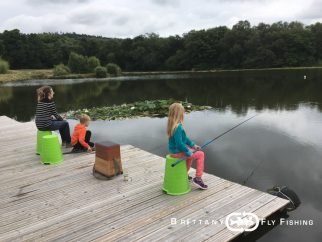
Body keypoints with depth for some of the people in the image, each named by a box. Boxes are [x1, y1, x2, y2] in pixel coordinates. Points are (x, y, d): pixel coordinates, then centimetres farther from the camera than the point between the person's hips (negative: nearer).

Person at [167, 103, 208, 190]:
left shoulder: (173, 125, 5)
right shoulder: (178, 127, -26)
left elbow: (184, 138, 14)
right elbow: (179, 144, -29)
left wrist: (193, 145, 12)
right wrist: (189, 152, -18)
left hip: (174, 150, 10)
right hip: (177, 152, -10)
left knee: (191, 152, 33)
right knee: (200, 154, -2)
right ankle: (198, 178, 3)